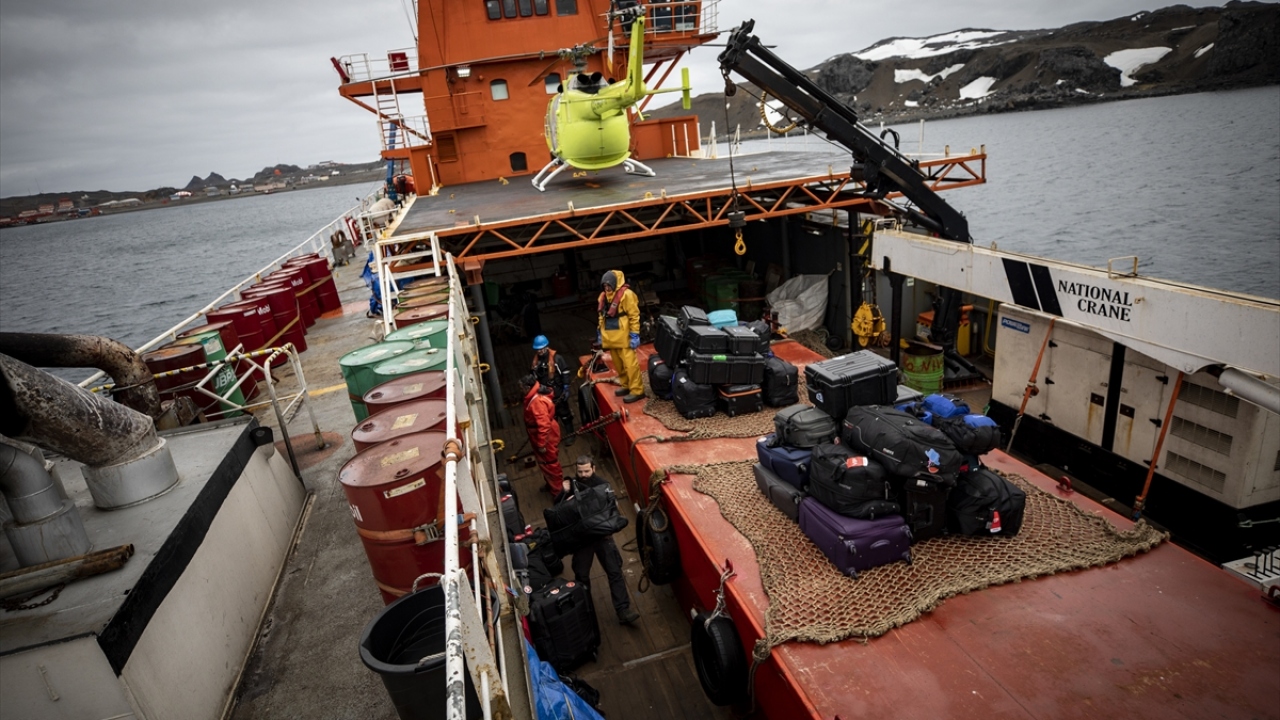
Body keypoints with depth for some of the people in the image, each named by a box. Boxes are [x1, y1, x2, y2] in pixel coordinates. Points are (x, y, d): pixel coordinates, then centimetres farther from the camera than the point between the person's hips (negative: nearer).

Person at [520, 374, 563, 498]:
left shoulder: (537, 402, -32)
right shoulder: (532, 398, 1)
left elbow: (544, 425, -33)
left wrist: (541, 444, -27)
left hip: (546, 438, -10)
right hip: (538, 436, 10)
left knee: (549, 464, 5)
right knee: (543, 463, 25)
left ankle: (558, 491, 19)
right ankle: (550, 483, 44)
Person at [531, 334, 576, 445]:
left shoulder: (557, 358, -15)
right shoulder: (536, 361, 3)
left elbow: (566, 374, -13)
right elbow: (535, 377, 15)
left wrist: (566, 390, -14)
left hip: (558, 393, -5)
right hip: (545, 394, 5)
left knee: (564, 415, 8)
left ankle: (570, 435, 21)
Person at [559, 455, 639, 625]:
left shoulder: (603, 484, -7)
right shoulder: (572, 484, -3)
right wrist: (565, 493, -22)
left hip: (602, 535, -1)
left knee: (615, 572, -2)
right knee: (581, 575, 12)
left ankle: (623, 611, 2)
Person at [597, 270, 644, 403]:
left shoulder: (626, 294, -12)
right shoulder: (603, 296, 11)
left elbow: (634, 316, -12)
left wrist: (635, 335, -15)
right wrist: (600, 333, 20)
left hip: (624, 337, -8)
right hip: (611, 337, 8)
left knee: (630, 364, -7)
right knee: (618, 364, 16)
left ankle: (637, 390, 0)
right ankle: (626, 385, 30)